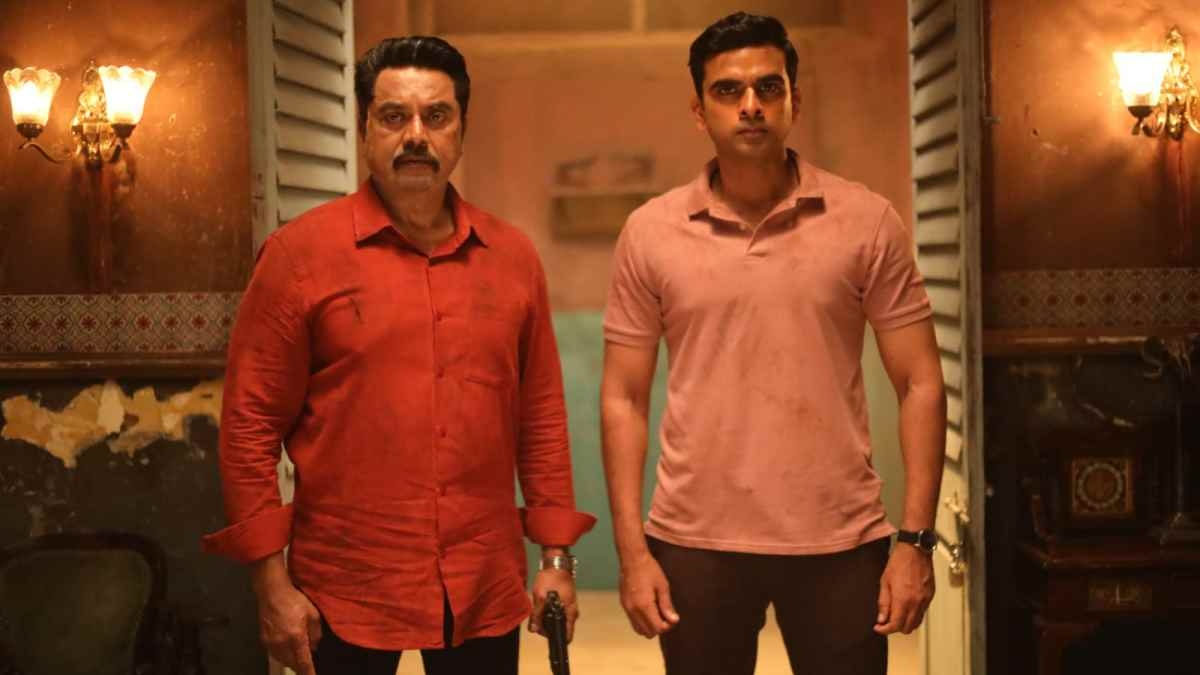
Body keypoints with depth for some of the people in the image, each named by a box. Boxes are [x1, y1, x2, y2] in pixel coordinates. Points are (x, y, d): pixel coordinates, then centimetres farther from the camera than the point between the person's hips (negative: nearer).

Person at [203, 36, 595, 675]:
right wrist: (272, 582, -7)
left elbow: (542, 415, 9)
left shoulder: (513, 255, 5)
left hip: (486, 591, 3)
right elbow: (250, 425, -5)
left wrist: (556, 556, 7)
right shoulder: (300, 252, -5)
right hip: (346, 593, -3)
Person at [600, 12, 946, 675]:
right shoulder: (650, 231, 1)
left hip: (840, 542, 0)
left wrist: (915, 540, -6)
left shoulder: (868, 222, -2)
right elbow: (623, 398, 3)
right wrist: (631, 550, -3)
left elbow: (920, 385, 0)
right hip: (694, 542, 1)